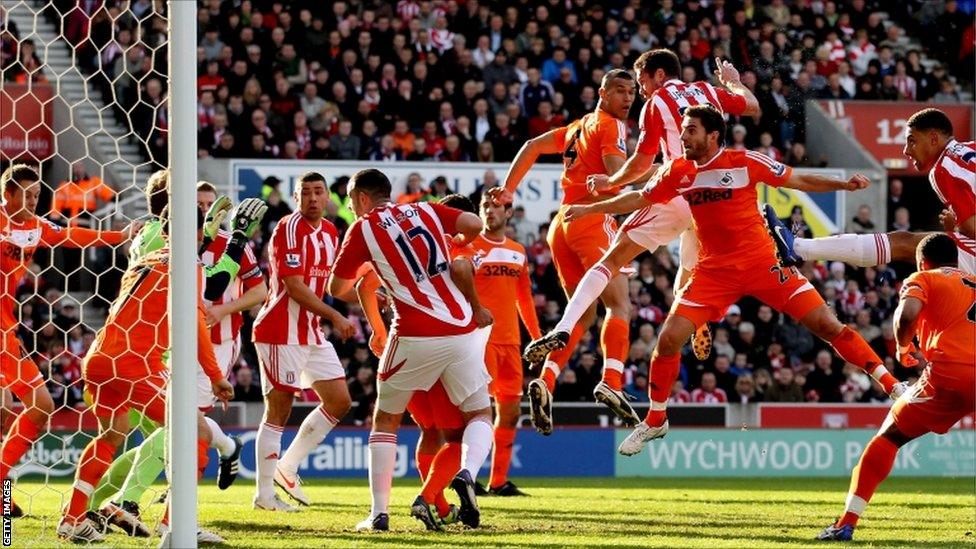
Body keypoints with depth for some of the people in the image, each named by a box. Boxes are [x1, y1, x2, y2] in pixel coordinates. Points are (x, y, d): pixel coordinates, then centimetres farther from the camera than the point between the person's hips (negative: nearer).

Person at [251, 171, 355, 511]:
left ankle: (288, 468, 17)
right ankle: (264, 494, 0)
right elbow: (294, 286, -20)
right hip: (281, 332, -9)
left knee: (340, 402, 8)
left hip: (312, 331, 9)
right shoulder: (289, 229, -14)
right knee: (278, 411, -6)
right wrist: (334, 317, -21)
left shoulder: (330, 233, 12)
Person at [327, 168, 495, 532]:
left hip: (415, 337, -2)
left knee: (385, 419, 16)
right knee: (480, 413, 16)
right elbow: (473, 225, -2)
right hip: (462, 331, 2)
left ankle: (379, 513, 9)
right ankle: (467, 473, -15)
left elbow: (337, 288, 9)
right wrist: (455, 243, 20)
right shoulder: (427, 211, 13)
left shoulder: (363, 229, 4)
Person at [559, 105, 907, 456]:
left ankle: (891, 385, -3)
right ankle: (655, 421, 13)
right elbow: (640, 199, 17)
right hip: (713, 271, 3)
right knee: (668, 339, -8)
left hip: (762, 264, -3)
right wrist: (589, 209, 19)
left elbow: (798, 181, -2)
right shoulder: (677, 172, 2)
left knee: (827, 325, -12)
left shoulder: (745, 163, -8)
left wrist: (844, 185, -14)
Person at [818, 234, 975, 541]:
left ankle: (847, 523, 2)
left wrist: (903, 347, 11)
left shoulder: (923, 279, 13)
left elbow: (907, 314, -7)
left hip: (947, 374, -3)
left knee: (887, 438, 11)